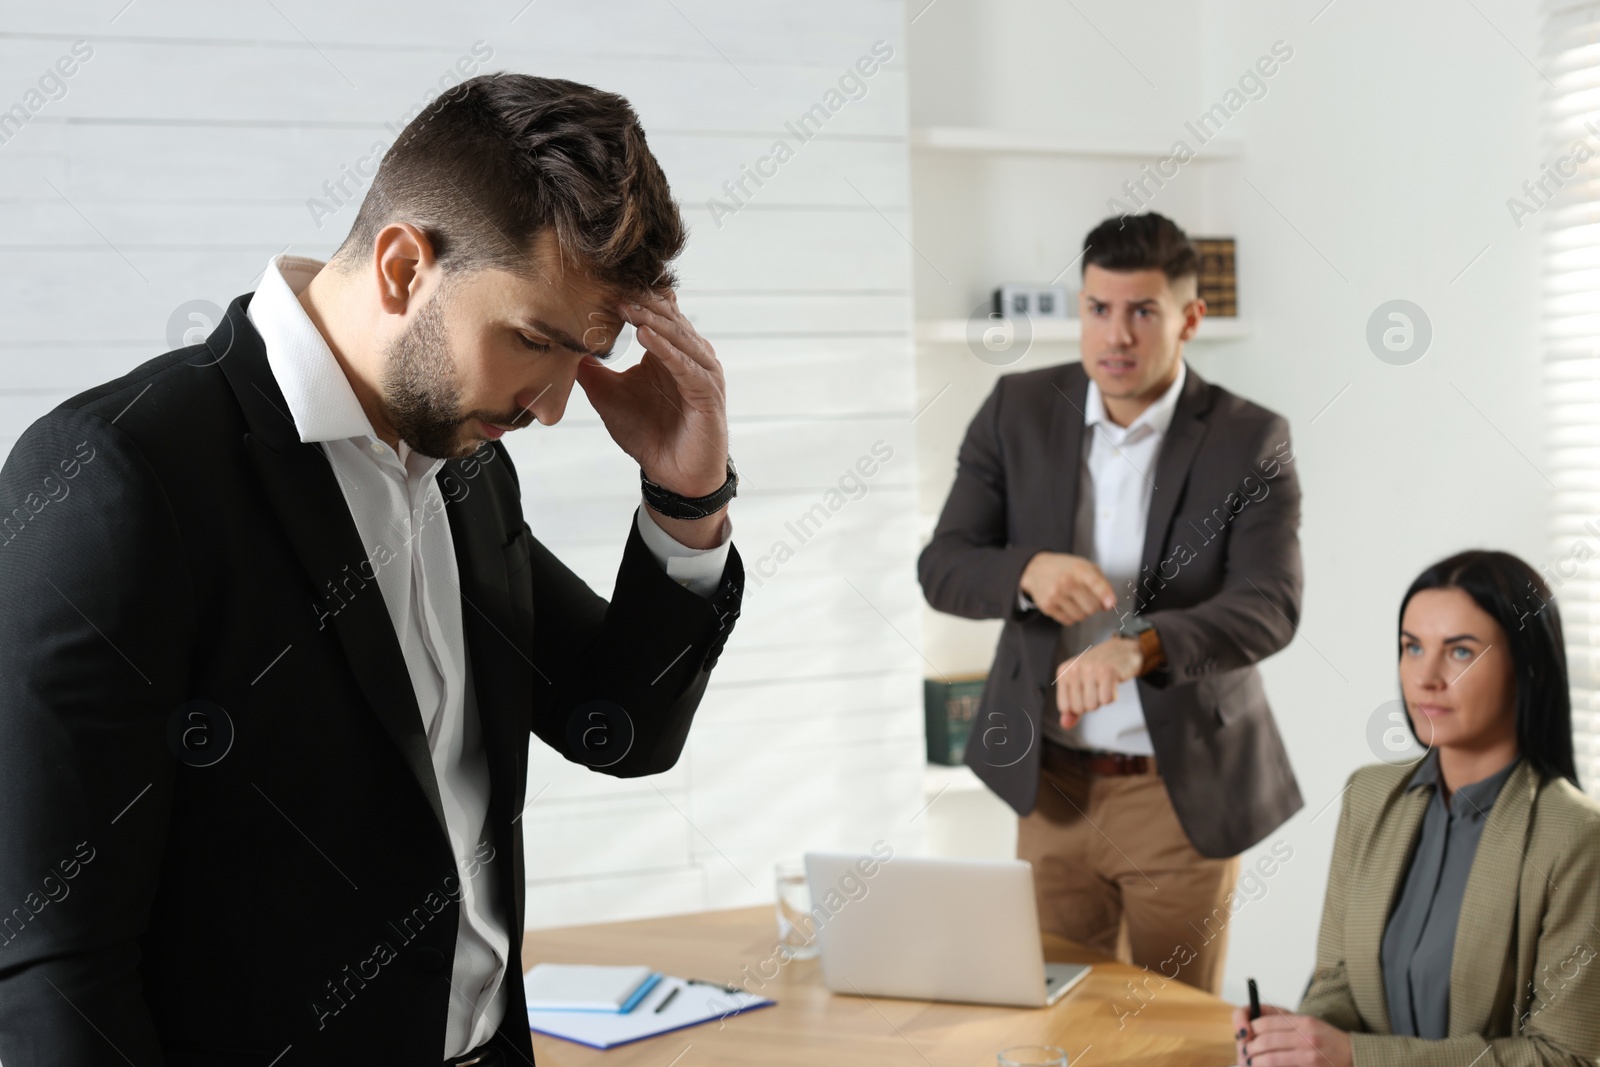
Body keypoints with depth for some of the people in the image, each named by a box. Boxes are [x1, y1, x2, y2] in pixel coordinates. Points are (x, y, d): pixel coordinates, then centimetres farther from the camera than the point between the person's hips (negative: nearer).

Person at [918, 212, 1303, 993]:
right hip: (1050, 780, 2)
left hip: (1184, 788, -2)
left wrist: (1138, 647, -38)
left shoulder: (1250, 442, -9)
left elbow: (1269, 608, -20)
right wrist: (1028, 571, -25)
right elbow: (941, 569, -3)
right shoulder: (1018, 410, -1)